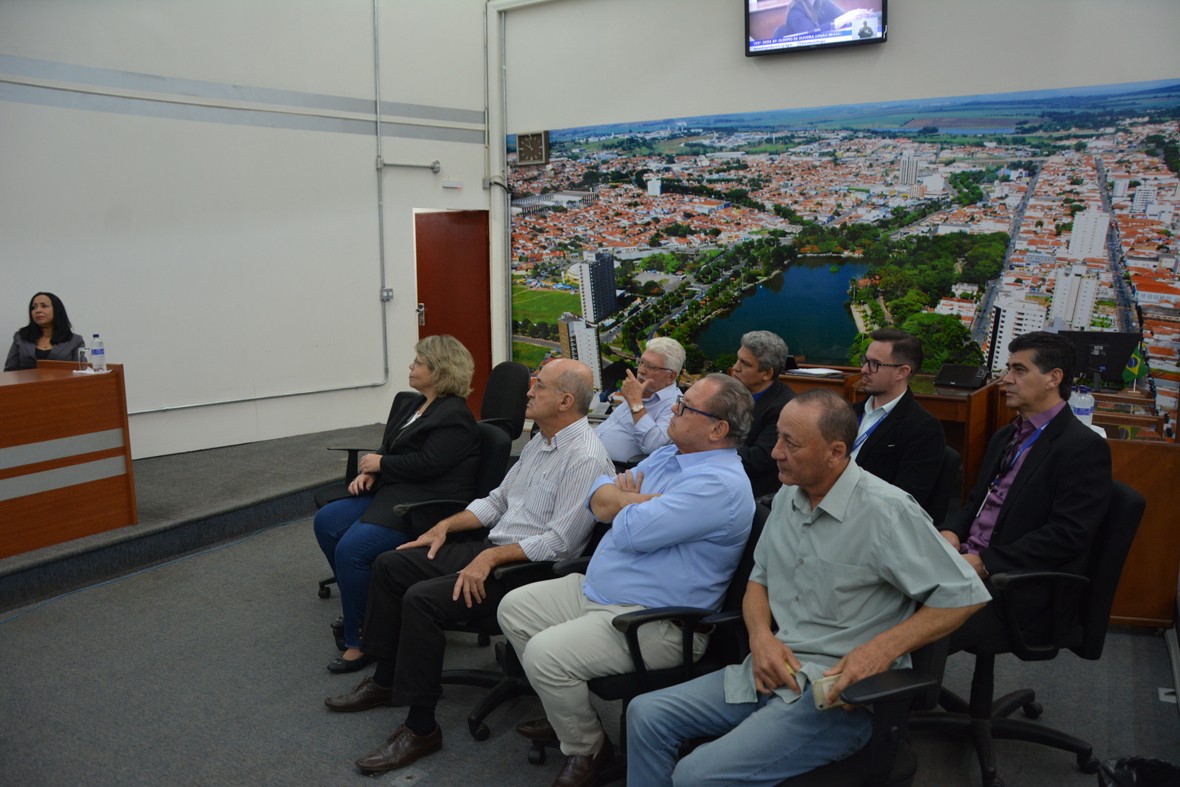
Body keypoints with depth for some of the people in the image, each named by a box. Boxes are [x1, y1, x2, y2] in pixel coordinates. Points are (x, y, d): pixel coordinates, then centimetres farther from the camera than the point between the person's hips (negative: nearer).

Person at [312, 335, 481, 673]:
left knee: (351, 548, -23)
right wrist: (369, 471, -2)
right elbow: (388, 447, 18)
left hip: (428, 505, -10)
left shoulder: (455, 416, -13)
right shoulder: (409, 403, 16)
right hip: (393, 492, 10)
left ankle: (360, 641, -6)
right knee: (326, 521, -2)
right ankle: (364, 603, 13)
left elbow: (427, 464, -21)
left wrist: (380, 464, -10)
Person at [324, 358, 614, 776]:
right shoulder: (541, 440, 11)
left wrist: (491, 558, -22)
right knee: (389, 565, 7)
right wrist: (444, 526, 10)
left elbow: (559, 542, -24)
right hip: (492, 547, 10)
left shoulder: (586, 458, -20)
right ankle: (385, 680, 21)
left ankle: (421, 728, -10)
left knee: (422, 599, -25)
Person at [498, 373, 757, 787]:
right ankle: (567, 710, 25)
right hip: (596, 589, 10)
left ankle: (585, 749, 4)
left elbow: (633, 531, -27)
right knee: (513, 608, 11)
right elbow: (599, 498, 6)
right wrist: (641, 499, -13)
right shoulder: (668, 455, 10)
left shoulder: (721, 484, -23)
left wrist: (624, 501, -6)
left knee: (545, 654, -24)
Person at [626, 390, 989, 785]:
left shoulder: (886, 512, -17)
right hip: (772, 668, 8)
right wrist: (760, 634, -4)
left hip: (839, 689, -7)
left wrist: (882, 649, -22)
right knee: (646, 714, -2)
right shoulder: (787, 497, 7)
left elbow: (965, 595, -14)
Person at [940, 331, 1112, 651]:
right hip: (966, 561, 8)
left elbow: (1068, 535, -17)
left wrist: (986, 563, -20)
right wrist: (952, 532, 0)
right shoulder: (1006, 436, 18)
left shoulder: (1084, 448, -9)